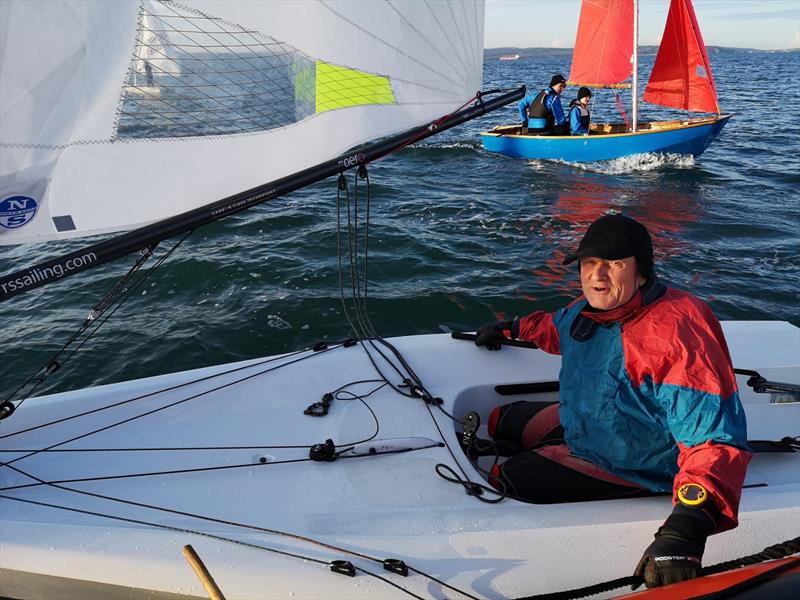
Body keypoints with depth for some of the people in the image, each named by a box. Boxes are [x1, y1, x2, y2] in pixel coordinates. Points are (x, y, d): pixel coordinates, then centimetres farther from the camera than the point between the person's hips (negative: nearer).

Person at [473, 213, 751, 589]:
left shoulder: (674, 336, -39)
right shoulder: (595, 305, -10)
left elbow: (716, 438, -44)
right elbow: (560, 328, 18)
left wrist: (688, 525, -56)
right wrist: (511, 329, 27)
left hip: (624, 468, -8)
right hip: (578, 424, 9)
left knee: (502, 479, -6)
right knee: (499, 422, 21)